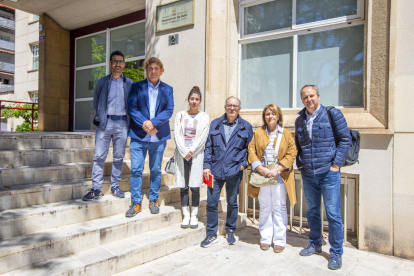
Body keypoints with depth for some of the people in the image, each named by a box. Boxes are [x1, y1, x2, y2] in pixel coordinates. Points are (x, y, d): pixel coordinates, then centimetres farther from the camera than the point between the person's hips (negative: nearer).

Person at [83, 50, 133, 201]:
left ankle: (115, 187, 16)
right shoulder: (102, 82, 9)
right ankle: (96, 189, 3)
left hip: (122, 123, 1)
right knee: (99, 156, -4)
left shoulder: (129, 83, 10)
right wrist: (99, 116, 13)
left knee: (119, 158, 5)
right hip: (105, 122, 0)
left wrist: (128, 119, 8)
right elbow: (96, 101, 18)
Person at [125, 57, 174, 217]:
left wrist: (153, 123, -16)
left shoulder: (168, 89, 10)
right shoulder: (136, 87, 8)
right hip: (138, 136, 0)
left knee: (156, 170, 8)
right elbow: (132, 108, -2)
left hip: (159, 136, 1)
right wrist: (144, 124, -15)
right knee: (136, 169, -2)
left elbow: (169, 110, -2)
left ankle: (153, 201, 22)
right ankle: (136, 203, 9)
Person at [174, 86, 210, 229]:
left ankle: (194, 216, 11)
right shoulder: (180, 115, 10)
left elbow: (203, 138, -1)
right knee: (183, 186, 3)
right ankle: (186, 216, 13)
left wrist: (191, 152, -9)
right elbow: (177, 135, 2)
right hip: (182, 154, 2)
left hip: (197, 154, -1)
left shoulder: (204, 117, 6)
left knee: (195, 186, -3)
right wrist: (184, 152, -9)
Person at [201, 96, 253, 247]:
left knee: (232, 202, 11)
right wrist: (207, 165, -2)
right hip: (215, 170, 1)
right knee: (211, 202, 0)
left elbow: (249, 148, 9)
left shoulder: (246, 126, 6)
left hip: (234, 171, 0)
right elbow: (208, 146, 7)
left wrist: (243, 163, -5)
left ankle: (230, 231, 30)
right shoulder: (215, 124, 8)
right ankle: (211, 234, 15)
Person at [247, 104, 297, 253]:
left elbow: (292, 153, -2)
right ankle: (265, 238, 22)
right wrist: (261, 168, -10)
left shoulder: (286, 134, 4)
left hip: (280, 176, -1)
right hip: (262, 176, 2)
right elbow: (251, 151, 4)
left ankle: (279, 240, 16)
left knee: (279, 208, 4)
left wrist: (277, 169, -13)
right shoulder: (258, 132, 9)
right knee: (264, 208, 9)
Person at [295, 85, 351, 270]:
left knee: (333, 214, 0)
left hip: (329, 173, -4)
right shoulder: (299, 120, 9)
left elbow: (345, 139, -4)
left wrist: (336, 163, -10)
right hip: (308, 175, 4)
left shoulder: (333, 114, -4)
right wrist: (299, 163, 9)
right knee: (312, 211, 15)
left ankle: (336, 253, 15)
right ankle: (315, 244, 33)